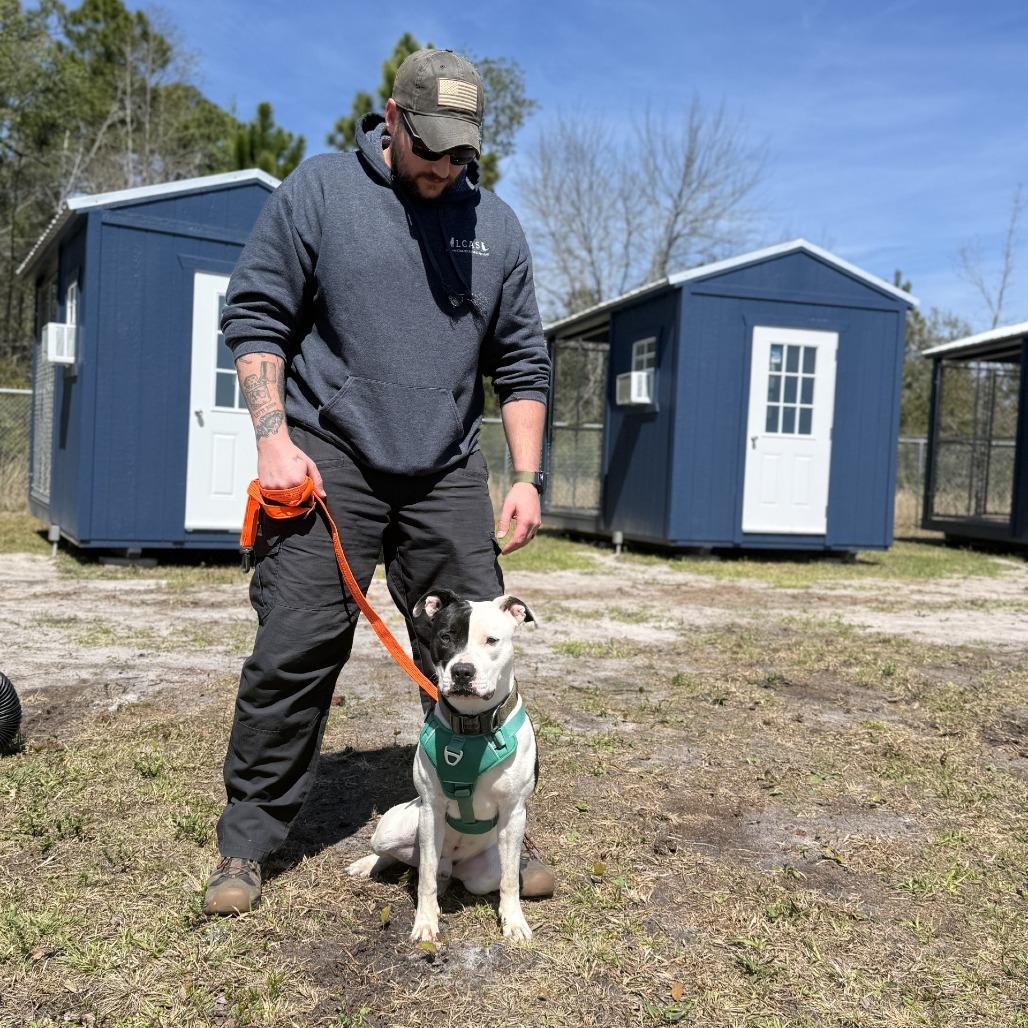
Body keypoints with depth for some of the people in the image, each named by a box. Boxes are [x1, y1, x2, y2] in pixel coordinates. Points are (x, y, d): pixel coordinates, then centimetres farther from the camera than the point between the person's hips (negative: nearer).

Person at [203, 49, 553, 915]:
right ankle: (248, 843, 12)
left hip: (447, 476, 3)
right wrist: (275, 437, -11)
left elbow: (522, 362, 11)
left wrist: (526, 477, 2)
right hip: (328, 462, -3)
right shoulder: (318, 190, 1)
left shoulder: (496, 225, 10)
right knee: (294, 651, -4)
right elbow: (255, 316, 0)